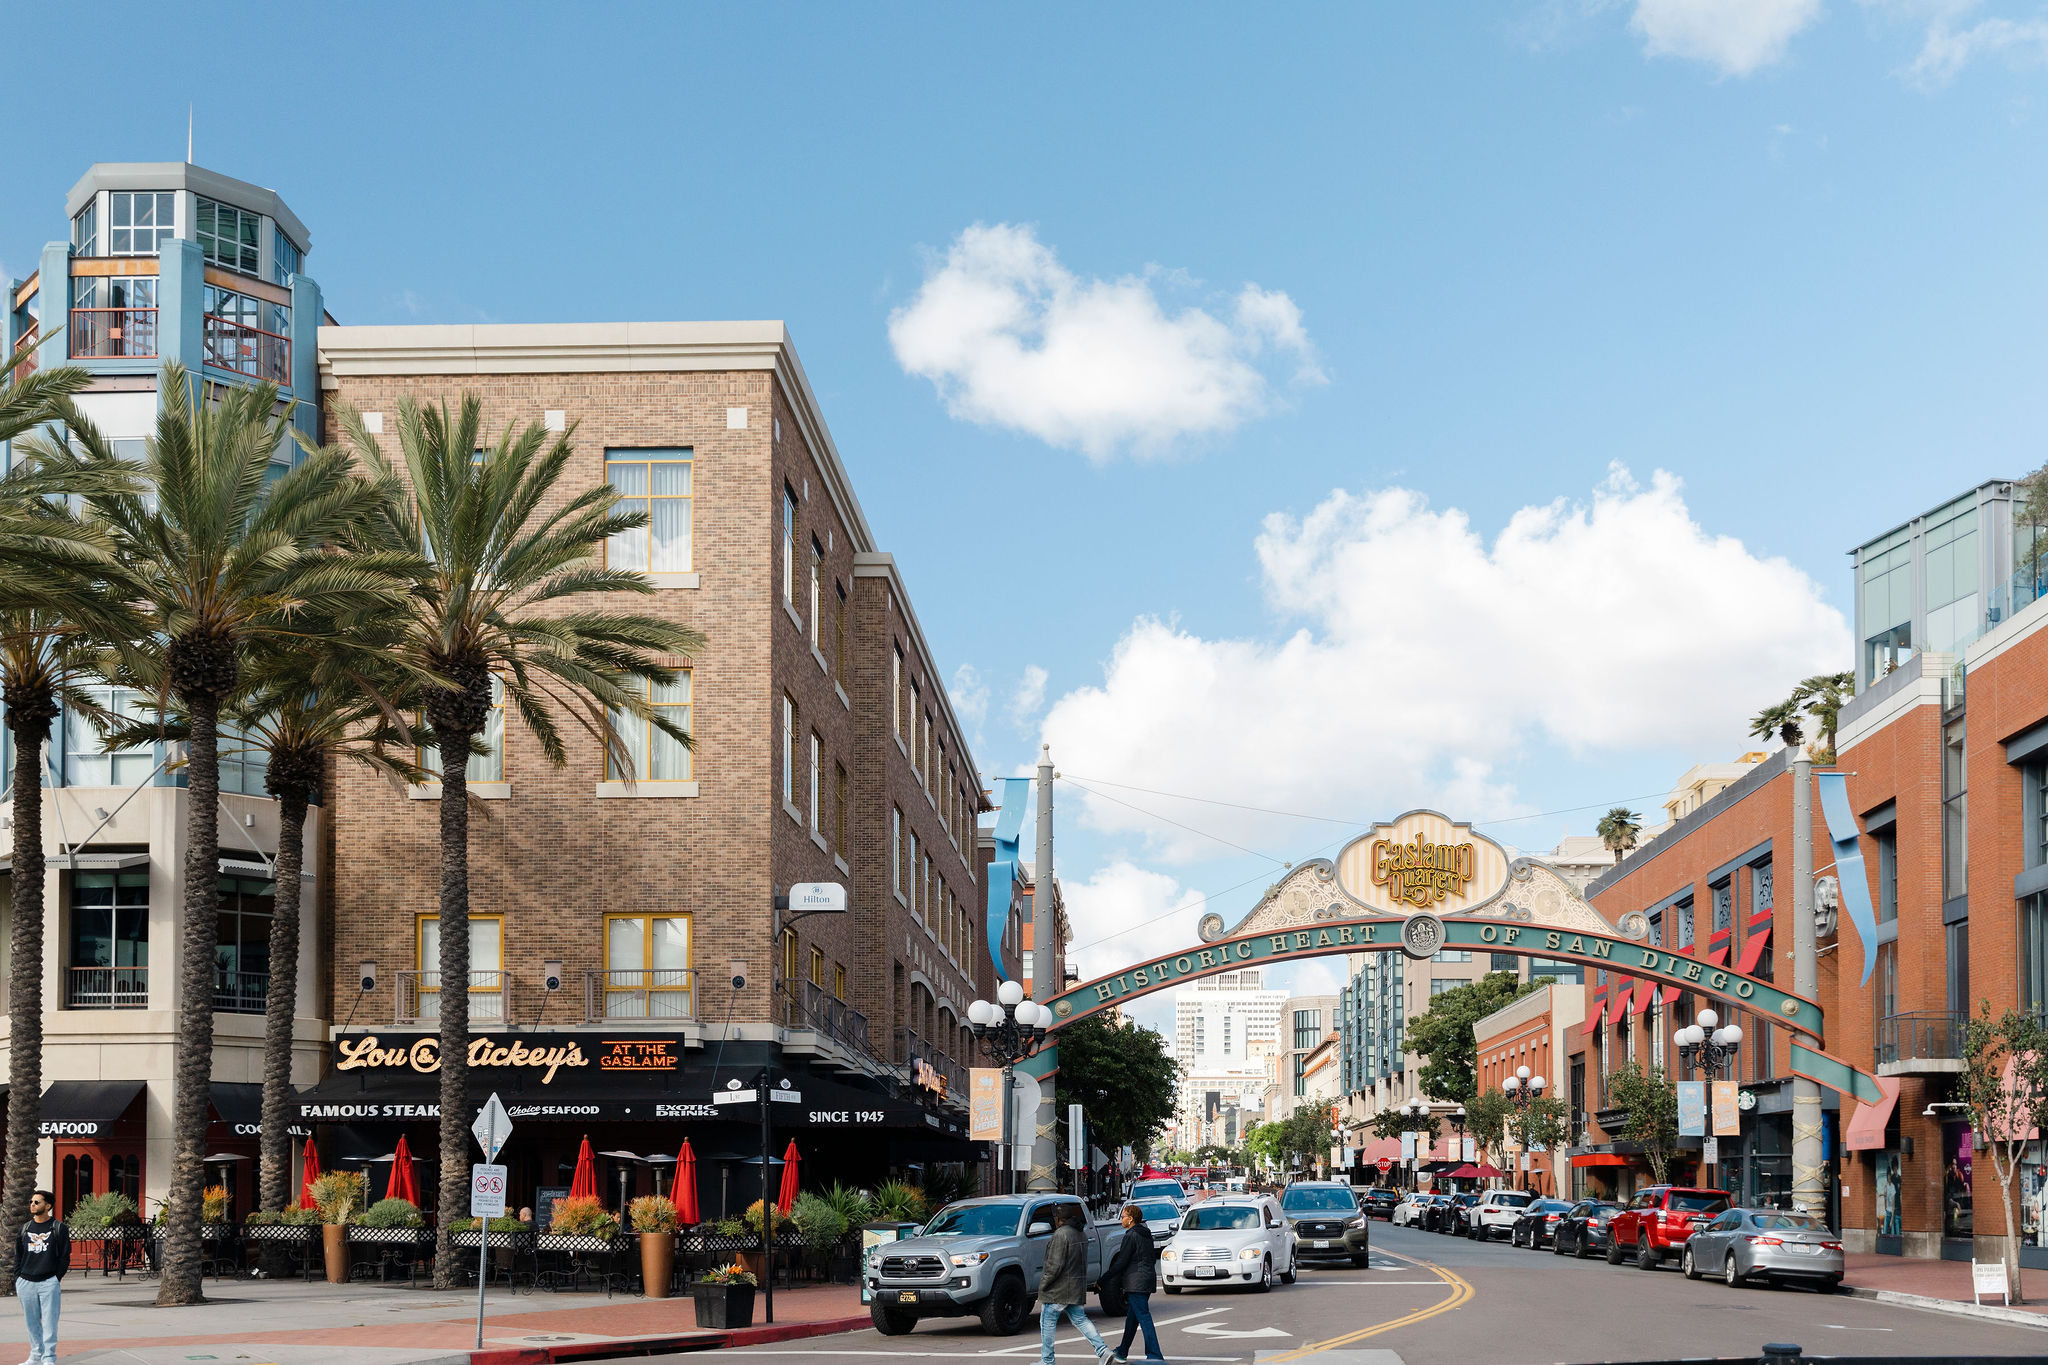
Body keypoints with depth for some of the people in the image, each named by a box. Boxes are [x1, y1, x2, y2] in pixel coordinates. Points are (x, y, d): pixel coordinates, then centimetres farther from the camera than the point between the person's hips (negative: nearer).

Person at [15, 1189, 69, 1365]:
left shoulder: (59, 1229, 2)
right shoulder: (24, 1229, 14)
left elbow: (65, 1257, 1)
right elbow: (18, 1256, 17)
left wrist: (57, 1279, -4)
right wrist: (18, 1278, 8)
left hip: (49, 1283, -4)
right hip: (26, 1283, 4)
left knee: (49, 1322, -6)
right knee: (32, 1322, 7)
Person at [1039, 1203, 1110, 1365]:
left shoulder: (1061, 1234, -18)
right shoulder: (1081, 1234, 11)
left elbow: (1055, 1264, -22)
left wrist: (1044, 1283, -13)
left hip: (1058, 1289, -9)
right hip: (1078, 1288, 9)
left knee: (1047, 1322, 3)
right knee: (1080, 1319, 13)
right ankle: (1103, 1350, 2)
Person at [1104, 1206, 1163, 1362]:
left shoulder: (1131, 1236, -14)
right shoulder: (1146, 1234, 13)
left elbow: (1121, 1262, -15)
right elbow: (1152, 1258, 20)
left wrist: (1104, 1279, -9)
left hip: (1136, 1282, -9)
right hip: (1148, 1279, 9)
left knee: (1144, 1317, -10)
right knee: (1132, 1315, 19)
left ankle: (1154, 1355, -14)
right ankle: (1123, 1351, 30)